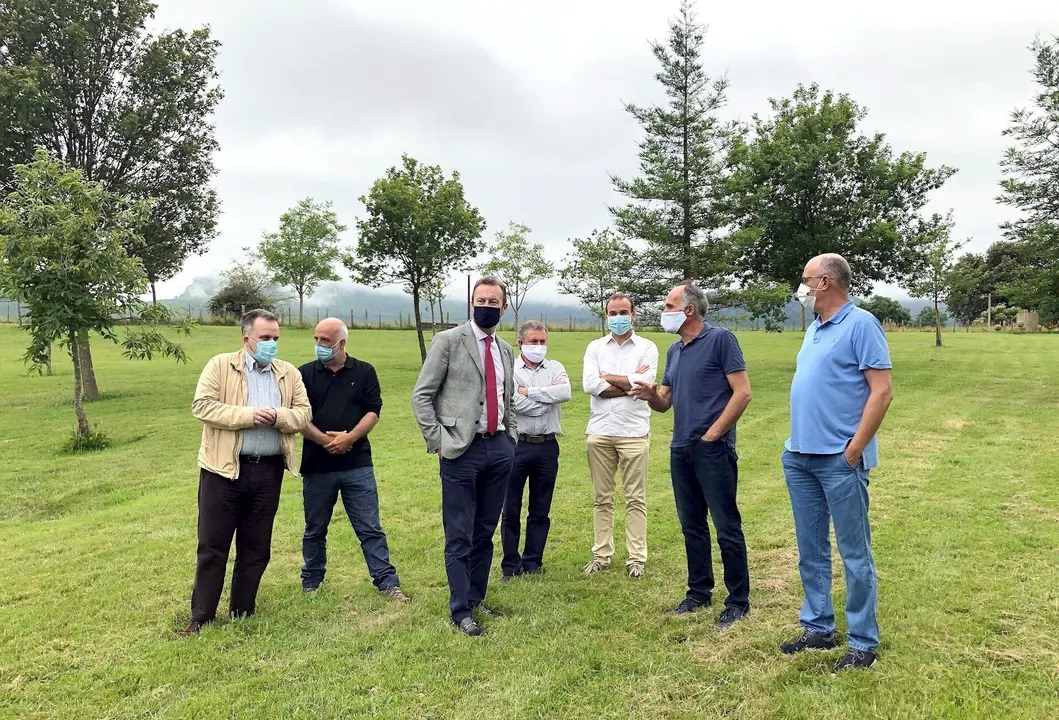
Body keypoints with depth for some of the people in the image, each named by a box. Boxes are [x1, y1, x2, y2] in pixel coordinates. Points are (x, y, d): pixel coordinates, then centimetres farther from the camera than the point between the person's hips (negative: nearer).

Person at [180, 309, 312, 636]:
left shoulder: (289, 373, 8)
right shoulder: (220, 365, -2)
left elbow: (303, 413, 4)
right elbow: (202, 405, -11)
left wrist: (277, 416, -17)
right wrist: (248, 415, -19)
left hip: (269, 470, 3)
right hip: (224, 468, -3)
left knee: (256, 547, 12)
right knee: (212, 546, 5)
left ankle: (242, 613, 27)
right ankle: (201, 618, 17)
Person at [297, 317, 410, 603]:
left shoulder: (364, 372, 4)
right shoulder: (305, 373, 5)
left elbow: (373, 411, -2)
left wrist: (349, 437, -16)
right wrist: (324, 440, -13)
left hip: (357, 465, -1)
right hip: (317, 466, 1)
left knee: (370, 528, 1)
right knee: (314, 530, 14)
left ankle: (387, 582, 7)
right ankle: (310, 584, 30)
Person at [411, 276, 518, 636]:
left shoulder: (506, 350, 14)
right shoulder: (448, 340, -4)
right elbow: (421, 395, -6)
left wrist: (512, 436, 12)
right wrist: (438, 441, -10)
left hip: (499, 449, 6)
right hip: (462, 450, -5)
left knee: (485, 532, 14)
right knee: (460, 536, 1)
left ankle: (476, 599, 28)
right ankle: (460, 610, 13)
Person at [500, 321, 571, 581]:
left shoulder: (555, 368, 9)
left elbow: (565, 393, -11)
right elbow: (514, 403, -18)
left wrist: (529, 391, -11)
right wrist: (549, 394, -8)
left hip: (547, 446, 3)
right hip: (517, 445, -3)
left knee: (541, 510, 11)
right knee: (511, 509, 4)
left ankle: (533, 563, 23)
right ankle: (510, 565, 16)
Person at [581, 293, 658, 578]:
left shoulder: (647, 348, 3)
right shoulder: (595, 347, 10)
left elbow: (644, 384, -12)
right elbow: (589, 384, -6)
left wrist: (607, 377, -5)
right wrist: (629, 382, -9)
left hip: (634, 432, -2)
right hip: (599, 432, 3)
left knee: (635, 499, 3)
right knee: (602, 498, 10)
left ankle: (636, 558, 11)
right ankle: (602, 555, 19)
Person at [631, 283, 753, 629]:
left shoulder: (720, 339, -8)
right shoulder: (674, 350, 14)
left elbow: (742, 392, -13)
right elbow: (665, 402, 16)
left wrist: (712, 433, -13)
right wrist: (650, 395, -7)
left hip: (713, 449, -8)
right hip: (680, 450, 8)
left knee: (727, 527, 1)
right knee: (692, 526, 15)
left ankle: (738, 601, 13)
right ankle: (699, 593, 27)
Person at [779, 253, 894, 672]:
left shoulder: (860, 324, -10)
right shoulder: (815, 328, 16)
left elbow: (882, 392, -15)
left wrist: (854, 450, -16)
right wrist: (797, 442, 15)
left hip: (839, 460, -8)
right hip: (800, 457, 9)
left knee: (855, 555, 3)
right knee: (810, 551, 15)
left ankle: (863, 644, 15)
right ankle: (818, 628, 28)